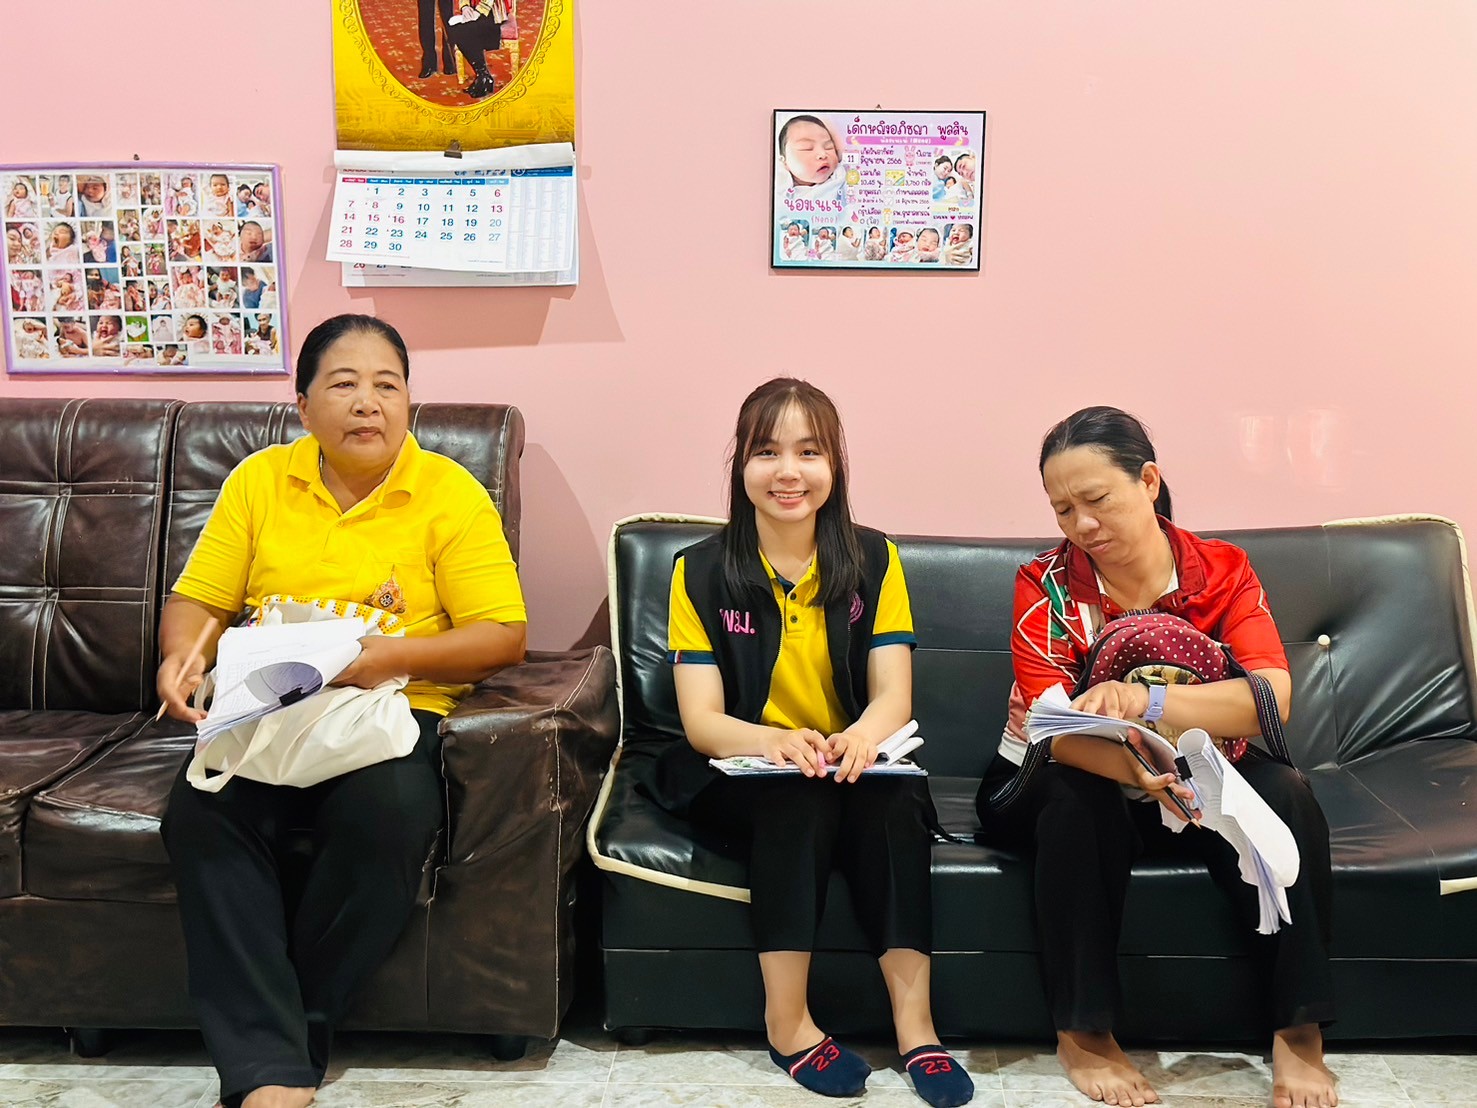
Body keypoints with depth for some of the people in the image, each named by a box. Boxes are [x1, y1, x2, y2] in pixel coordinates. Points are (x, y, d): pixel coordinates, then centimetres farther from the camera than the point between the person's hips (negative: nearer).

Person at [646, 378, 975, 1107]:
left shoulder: (874, 561, 1)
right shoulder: (701, 572, -3)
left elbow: (894, 696, -8)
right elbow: (701, 718, -10)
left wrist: (861, 737, -34)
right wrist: (773, 741, -34)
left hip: (850, 767, 1)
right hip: (740, 774, -1)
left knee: (892, 798, -31)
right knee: (798, 795, -33)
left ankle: (914, 1022, -28)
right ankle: (786, 1022, -25)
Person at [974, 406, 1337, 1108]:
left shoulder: (1224, 572, -8)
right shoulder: (1046, 584, -13)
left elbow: (1271, 697, -25)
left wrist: (1145, 701, -44)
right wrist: (1131, 765, -48)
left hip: (1195, 784, 2)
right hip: (1055, 784, -2)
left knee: (1282, 791, -27)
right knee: (1081, 799, -35)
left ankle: (1299, 1035, -17)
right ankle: (1083, 1033, -20)